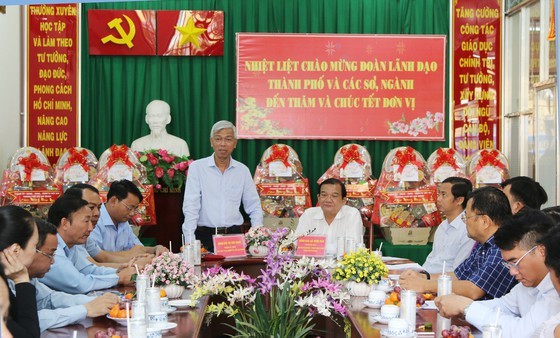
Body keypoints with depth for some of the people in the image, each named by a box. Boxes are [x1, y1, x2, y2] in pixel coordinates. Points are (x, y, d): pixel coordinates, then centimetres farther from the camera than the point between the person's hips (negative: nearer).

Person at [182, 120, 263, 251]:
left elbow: (254, 208, 15)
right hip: (206, 236, -2)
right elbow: (191, 207, -4)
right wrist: (190, 243, -13)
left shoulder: (243, 170, 11)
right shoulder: (197, 167, 1)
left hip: (234, 235, 2)